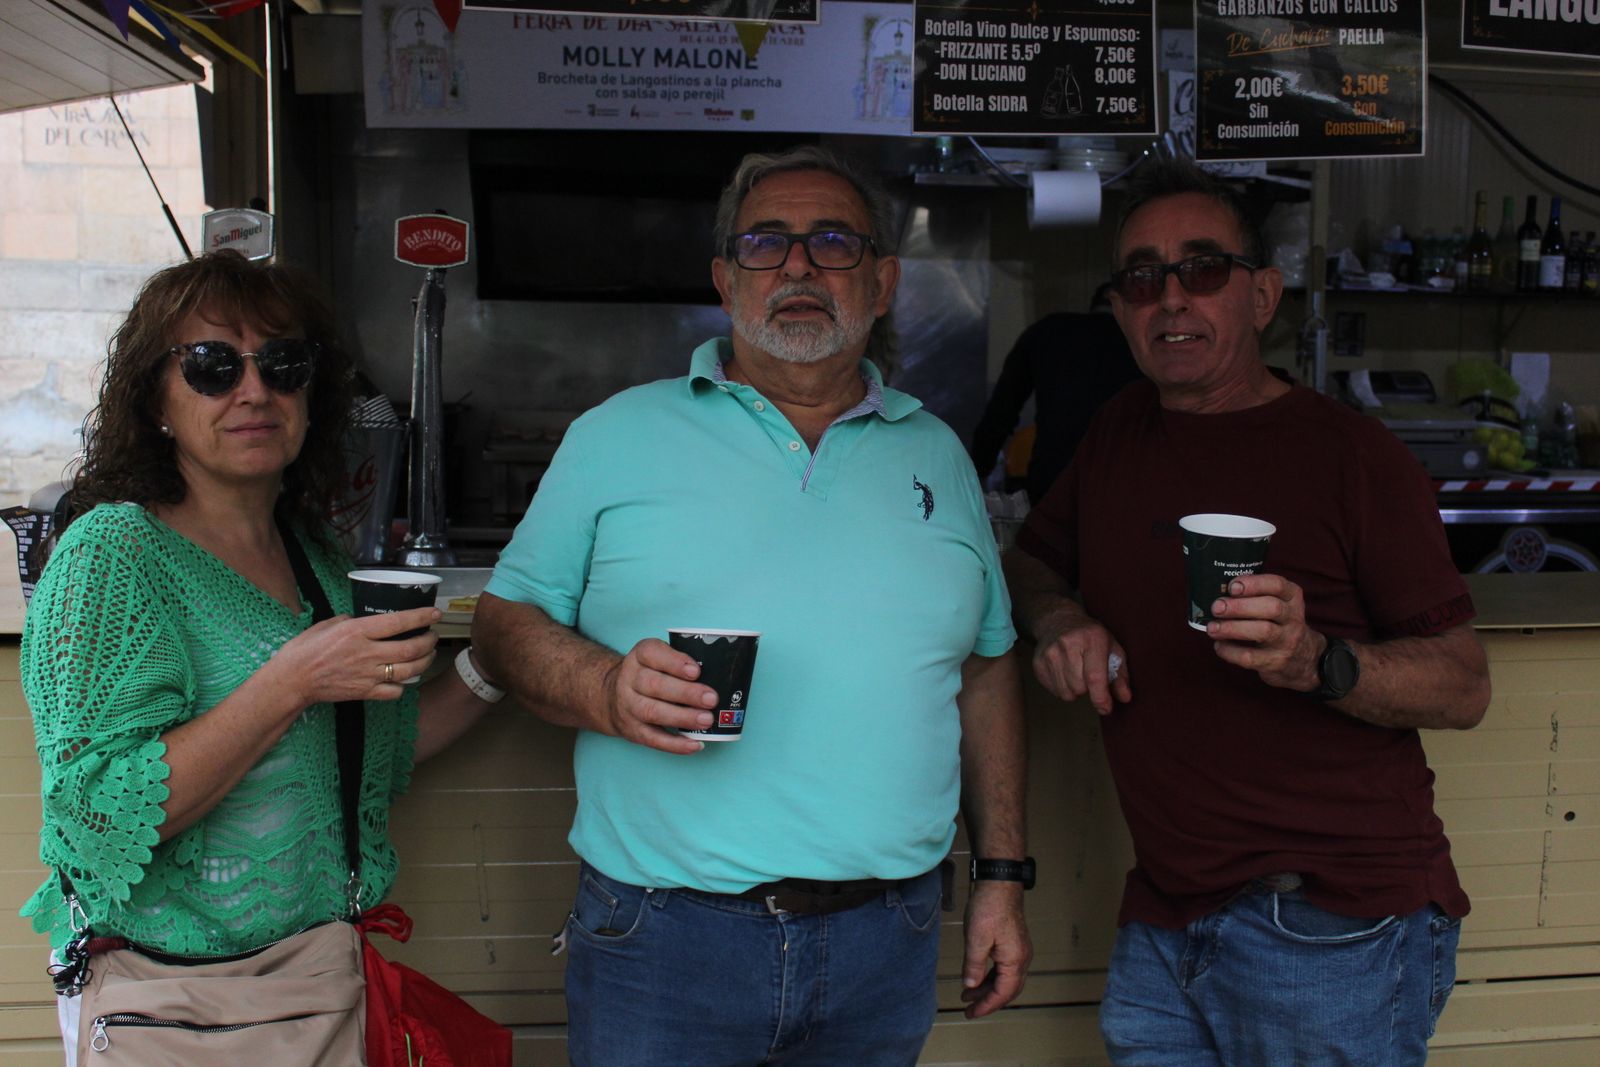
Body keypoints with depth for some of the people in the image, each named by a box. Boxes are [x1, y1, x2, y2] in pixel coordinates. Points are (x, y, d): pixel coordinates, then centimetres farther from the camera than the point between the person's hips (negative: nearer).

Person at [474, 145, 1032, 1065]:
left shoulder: (938, 455, 10)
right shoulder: (618, 437, 1)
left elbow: (988, 667, 13)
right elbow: (509, 619, 2)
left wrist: (1003, 875, 9)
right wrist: (603, 689, -19)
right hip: (663, 937, -2)